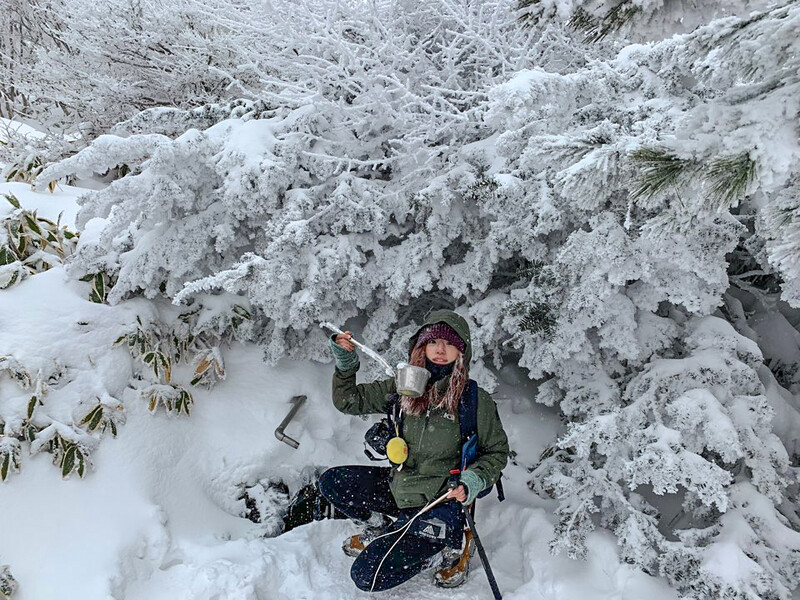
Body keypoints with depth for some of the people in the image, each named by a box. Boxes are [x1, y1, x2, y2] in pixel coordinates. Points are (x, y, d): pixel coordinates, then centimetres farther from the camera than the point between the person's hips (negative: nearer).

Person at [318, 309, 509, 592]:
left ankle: (445, 543, 6)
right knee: (329, 483, -1)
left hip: (440, 502, -5)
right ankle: (381, 526, 15)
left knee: (366, 576, -11)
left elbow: (497, 451, -3)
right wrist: (345, 363, -16)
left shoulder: (476, 400, -17)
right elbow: (349, 401, 1)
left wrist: (473, 481, -21)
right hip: (398, 486, 6)